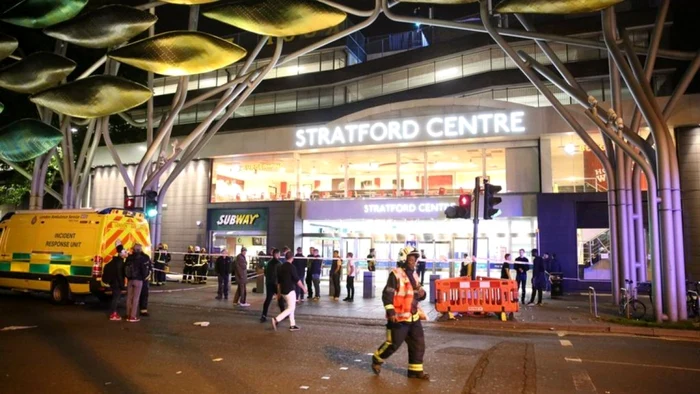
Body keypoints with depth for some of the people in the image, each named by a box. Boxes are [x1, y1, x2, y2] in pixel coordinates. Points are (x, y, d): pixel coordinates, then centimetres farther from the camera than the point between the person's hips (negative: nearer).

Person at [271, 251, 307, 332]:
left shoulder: (280, 267, 9)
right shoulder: (291, 267, -14)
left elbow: (278, 281, 14)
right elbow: (297, 280, -14)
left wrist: (279, 292, 22)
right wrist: (303, 287, -1)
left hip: (283, 290, 8)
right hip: (290, 290, -8)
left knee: (291, 307, 17)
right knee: (291, 308, -2)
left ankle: (292, 325, 17)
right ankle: (276, 320, -13)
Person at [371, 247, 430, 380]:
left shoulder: (414, 275, 13)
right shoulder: (396, 274, -13)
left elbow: (418, 296, 22)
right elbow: (387, 294, -17)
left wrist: (422, 293, -1)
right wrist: (390, 311, -23)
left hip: (413, 316, 8)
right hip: (399, 317, -8)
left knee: (418, 343, 8)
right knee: (393, 343, -1)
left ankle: (415, 370, 20)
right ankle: (377, 360, 23)